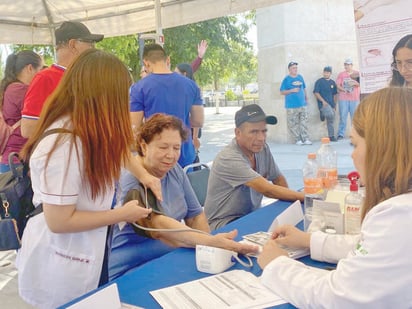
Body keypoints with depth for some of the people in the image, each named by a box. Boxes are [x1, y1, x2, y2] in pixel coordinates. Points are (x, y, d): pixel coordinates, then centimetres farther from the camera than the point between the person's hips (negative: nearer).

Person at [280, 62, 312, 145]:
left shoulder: (300, 77, 11)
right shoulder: (286, 79, -3)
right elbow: (282, 92, -3)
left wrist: (306, 98, 14)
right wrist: (292, 90, -14)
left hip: (302, 104, 4)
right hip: (291, 106, -4)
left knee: (304, 122, 4)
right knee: (293, 124, -2)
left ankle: (305, 139, 8)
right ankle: (298, 139, 7)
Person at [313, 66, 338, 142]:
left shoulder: (333, 82, 14)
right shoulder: (319, 82, -2)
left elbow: (334, 95, 18)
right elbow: (316, 93, -7)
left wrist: (334, 105, 12)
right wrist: (323, 101, -15)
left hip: (331, 104, 5)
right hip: (323, 103, -5)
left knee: (331, 121, 6)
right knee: (330, 115, -30)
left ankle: (331, 136, 14)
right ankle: (322, 113, 2)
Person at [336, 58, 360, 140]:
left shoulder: (357, 74, 10)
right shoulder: (341, 74, 10)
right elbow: (338, 85, 2)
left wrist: (355, 83, -13)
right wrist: (344, 90, -13)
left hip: (355, 98, 1)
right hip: (343, 98, 0)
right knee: (342, 117, -4)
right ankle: (341, 134, -1)